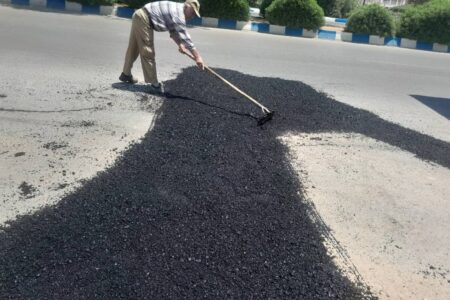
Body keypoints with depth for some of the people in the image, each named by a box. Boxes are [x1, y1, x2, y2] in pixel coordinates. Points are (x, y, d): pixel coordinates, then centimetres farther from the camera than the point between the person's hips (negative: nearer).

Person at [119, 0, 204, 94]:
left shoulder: (176, 9, 13)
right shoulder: (178, 13, -17)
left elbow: (173, 31, 22)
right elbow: (185, 36, -24)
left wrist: (180, 45, 5)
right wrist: (198, 57, -25)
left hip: (139, 17, 11)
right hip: (143, 18, -11)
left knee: (133, 49, 21)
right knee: (148, 53, -8)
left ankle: (126, 74, 35)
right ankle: (154, 84, -4)